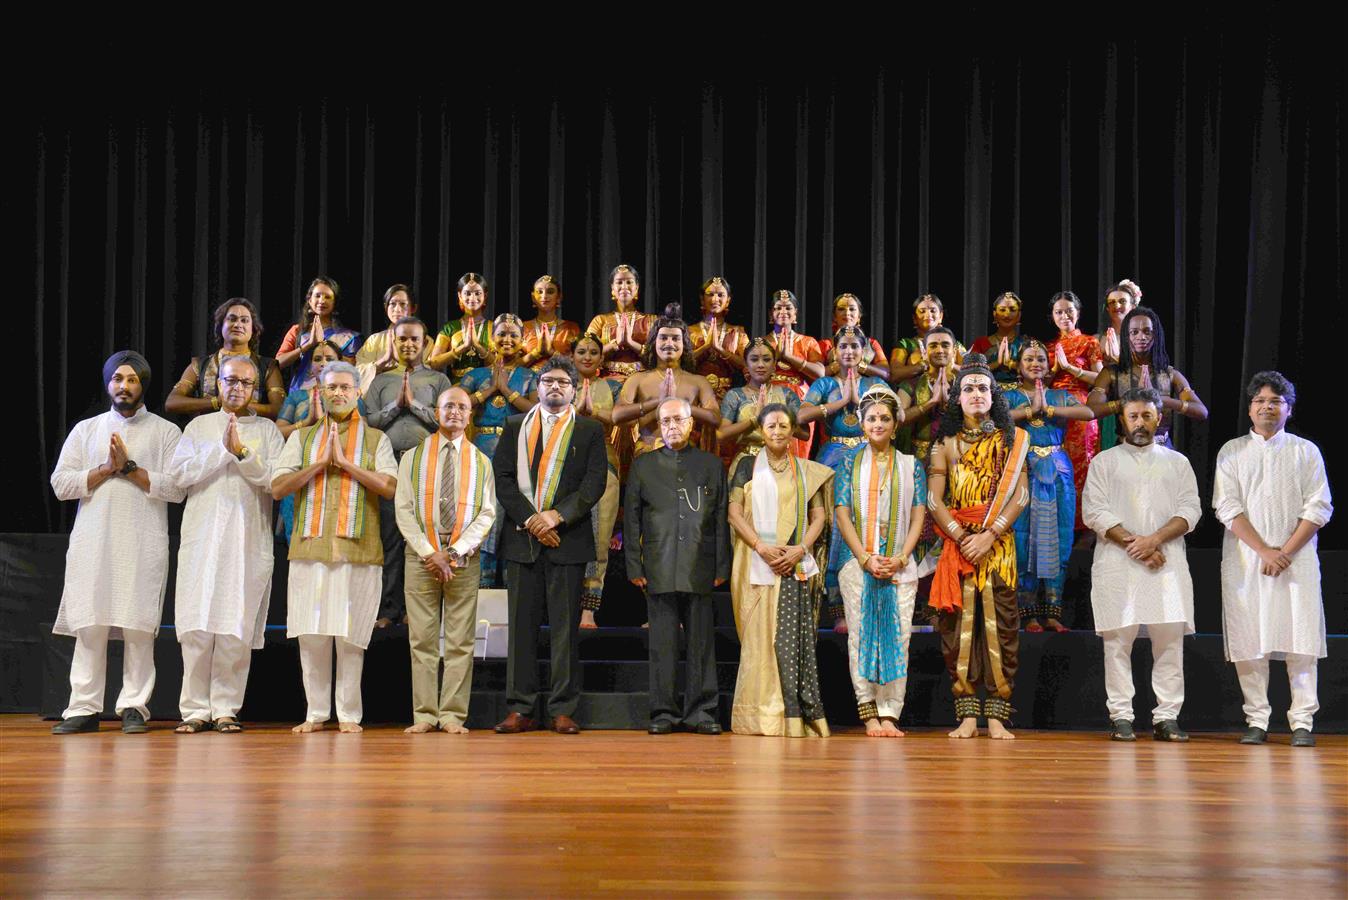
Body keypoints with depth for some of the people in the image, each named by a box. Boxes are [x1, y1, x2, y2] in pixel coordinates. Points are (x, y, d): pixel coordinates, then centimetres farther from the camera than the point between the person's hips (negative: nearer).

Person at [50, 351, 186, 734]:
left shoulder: (166, 432, 10)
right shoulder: (85, 430, 17)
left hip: (144, 544, -2)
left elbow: (176, 487, -3)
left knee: (138, 627, -6)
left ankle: (134, 706, 0)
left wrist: (130, 467, -7)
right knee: (89, 625, -3)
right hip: (93, 543, 2)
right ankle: (84, 708, 0)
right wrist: (107, 469, -5)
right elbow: (61, 484, 7)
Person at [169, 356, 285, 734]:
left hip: (248, 538, -1)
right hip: (202, 535, 1)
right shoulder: (199, 426, 16)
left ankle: (226, 708, 1)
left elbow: (275, 479, -1)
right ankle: (195, 709, 1)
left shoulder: (267, 430, 13)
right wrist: (222, 448, -6)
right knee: (197, 626, -4)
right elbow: (181, 473, 2)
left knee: (237, 628, -4)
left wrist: (242, 452, -11)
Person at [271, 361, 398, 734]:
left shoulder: (375, 439, 11)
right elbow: (277, 487, 5)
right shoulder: (302, 437, 16)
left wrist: (346, 462, -8)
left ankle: (349, 714, 4)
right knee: (311, 634, 1)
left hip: (357, 550, -2)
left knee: (349, 634, -3)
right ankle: (316, 713, 9)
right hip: (309, 548, 2)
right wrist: (320, 463, -4)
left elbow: (390, 486, -3)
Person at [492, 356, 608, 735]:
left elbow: (595, 482, -1)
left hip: (567, 538, -1)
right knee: (521, 625, 1)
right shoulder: (515, 427, 14)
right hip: (521, 537, 2)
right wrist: (530, 520, -8)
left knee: (565, 626, -1)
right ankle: (519, 709, 4)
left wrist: (557, 516, -13)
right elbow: (502, 477, 4)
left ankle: (563, 710, 2)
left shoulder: (590, 430, 10)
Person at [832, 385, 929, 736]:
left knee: (898, 637, -5)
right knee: (861, 635, -3)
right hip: (858, 561, -1)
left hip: (901, 565, 1)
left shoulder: (911, 466, 11)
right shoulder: (850, 463, 8)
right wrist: (866, 558, -10)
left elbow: (918, 515, 5)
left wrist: (901, 558, -9)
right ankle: (870, 713, -1)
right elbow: (842, 514, 1)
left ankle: (889, 714, -3)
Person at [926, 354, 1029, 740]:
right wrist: (962, 538, -12)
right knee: (959, 624, -4)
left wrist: (989, 536, -12)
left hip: (999, 544, -1)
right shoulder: (946, 443, 10)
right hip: (957, 544, 1)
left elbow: (1020, 495, -1)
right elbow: (934, 499, 1)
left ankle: (997, 716, -3)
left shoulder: (1010, 440, 8)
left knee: (1000, 624, -6)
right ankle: (967, 715, -1)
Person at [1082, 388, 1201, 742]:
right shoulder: (1105, 462, 12)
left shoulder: (1177, 462, 18)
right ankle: (1121, 717, -2)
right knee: (1118, 638, -6)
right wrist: (1132, 542, -10)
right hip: (1117, 563, -1)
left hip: (1167, 561, 1)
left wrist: (1155, 539, -10)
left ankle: (1167, 716, -1)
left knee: (1170, 638, -5)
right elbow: (1094, 511, 1)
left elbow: (1190, 510, 6)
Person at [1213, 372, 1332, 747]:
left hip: (1297, 558, 0)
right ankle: (1256, 720, 4)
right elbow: (1227, 508, -1)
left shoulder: (1306, 451, 10)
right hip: (1244, 560, 0)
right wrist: (1264, 551, -11)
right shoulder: (1232, 452, 9)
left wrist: (1285, 552, -9)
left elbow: (1319, 508, 2)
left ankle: (1302, 722, 0)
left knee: (1300, 638, -5)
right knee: (1249, 642, -2)